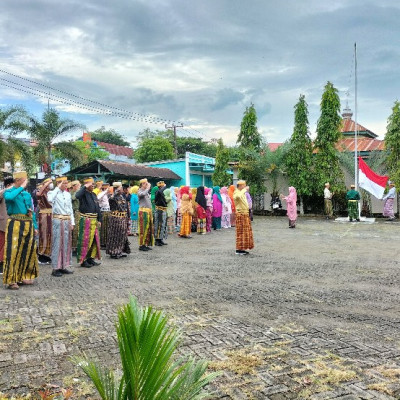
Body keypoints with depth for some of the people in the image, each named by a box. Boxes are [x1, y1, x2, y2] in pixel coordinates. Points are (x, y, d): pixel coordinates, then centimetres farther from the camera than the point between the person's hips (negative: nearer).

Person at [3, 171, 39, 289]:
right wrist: (21, 188, -17)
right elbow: (9, 197, -27)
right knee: (13, 251, -7)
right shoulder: (9, 191, 0)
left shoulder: (27, 194, 16)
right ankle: (11, 280, -1)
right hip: (15, 224, -6)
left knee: (28, 250, 9)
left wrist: (35, 226, 14)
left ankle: (25, 276, 21)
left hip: (28, 224, 6)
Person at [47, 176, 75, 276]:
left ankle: (64, 266, 17)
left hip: (67, 221, 6)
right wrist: (57, 188, -19)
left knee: (67, 243, 8)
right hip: (57, 220, -6)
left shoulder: (68, 194, 14)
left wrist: (72, 222, 11)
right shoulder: (53, 193, -4)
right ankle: (55, 268, 1)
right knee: (57, 244, -5)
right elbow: (50, 200, -28)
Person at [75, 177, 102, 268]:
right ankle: (83, 260, 4)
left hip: (94, 221, 8)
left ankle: (91, 258, 22)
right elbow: (77, 195, -32)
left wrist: (99, 219, 15)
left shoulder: (94, 195, 17)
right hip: (85, 220, -8)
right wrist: (85, 187, -22)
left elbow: (97, 208, 20)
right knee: (85, 240, -4)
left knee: (95, 240, 11)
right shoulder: (84, 194, -6)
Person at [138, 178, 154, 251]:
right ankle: (141, 245, -3)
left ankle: (146, 244, 16)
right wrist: (148, 188, -14)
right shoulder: (139, 191, -4)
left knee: (149, 228, 9)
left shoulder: (147, 192, 19)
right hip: (143, 211, -8)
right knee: (143, 228, -7)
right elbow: (143, 194, -28)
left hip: (149, 211, 8)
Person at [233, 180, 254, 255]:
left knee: (246, 231, 12)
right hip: (240, 214, -10)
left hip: (245, 214, 10)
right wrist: (244, 190, -26)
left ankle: (243, 248, 18)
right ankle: (239, 249, -4)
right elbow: (237, 196, -37)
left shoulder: (242, 193, 19)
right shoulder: (236, 192, -12)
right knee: (240, 232, -8)